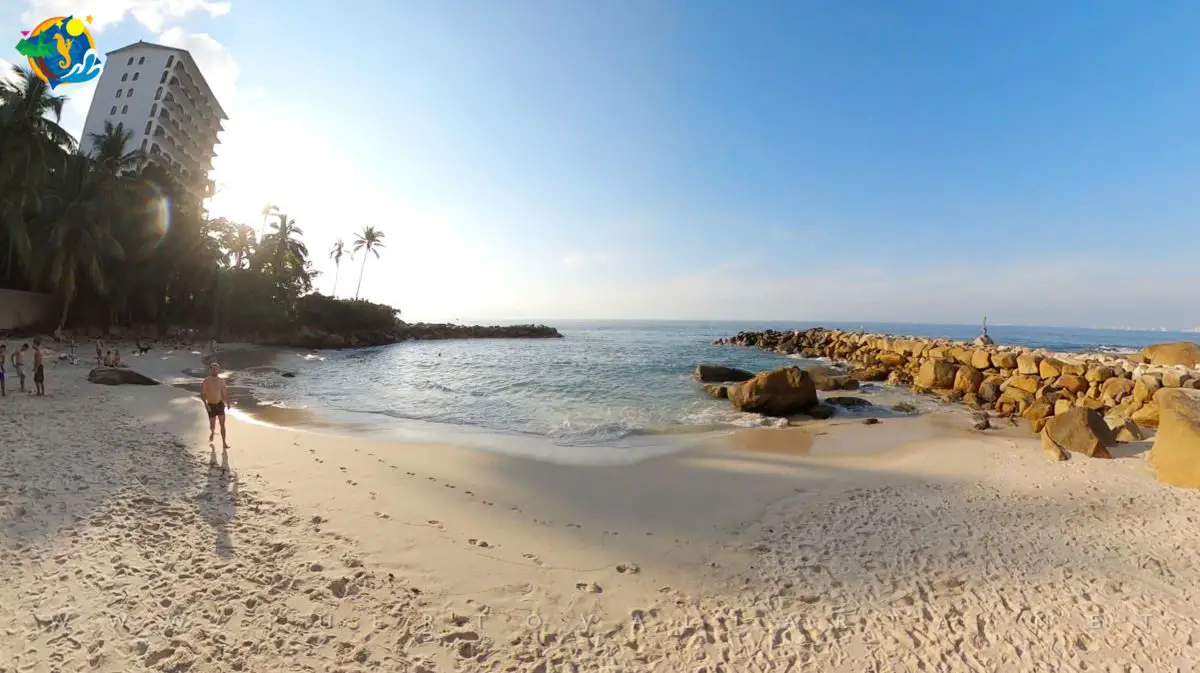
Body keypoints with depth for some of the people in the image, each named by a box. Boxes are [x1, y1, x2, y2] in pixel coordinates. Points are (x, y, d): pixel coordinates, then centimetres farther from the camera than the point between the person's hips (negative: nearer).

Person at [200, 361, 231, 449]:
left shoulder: (221, 380, 1)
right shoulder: (206, 381, -10)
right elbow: (202, 394, -10)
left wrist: (227, 402, 7)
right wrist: (205, 404, -21)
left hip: (220, 404, 2)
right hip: (211, 406, -2)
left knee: (222, 425, -2)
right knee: (212, 425, 8)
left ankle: (224, 443, 0)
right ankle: (212, 432, 44)